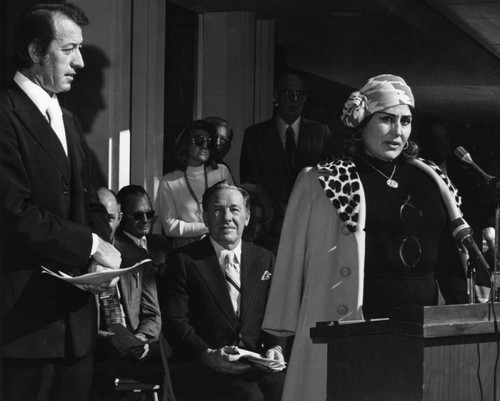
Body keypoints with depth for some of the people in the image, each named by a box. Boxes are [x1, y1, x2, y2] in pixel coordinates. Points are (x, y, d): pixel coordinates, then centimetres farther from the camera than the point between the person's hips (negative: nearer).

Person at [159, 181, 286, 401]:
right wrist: (208, 355, -20)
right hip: (198, 368, -4)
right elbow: (175, 322, -4)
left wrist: (275, 347, -7)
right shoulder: (184, 260, 4)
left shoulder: (265, 259, 17)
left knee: (278, 382, -30)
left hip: (254, 364, 4)